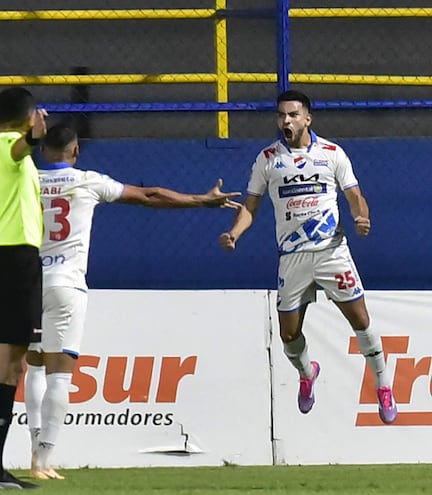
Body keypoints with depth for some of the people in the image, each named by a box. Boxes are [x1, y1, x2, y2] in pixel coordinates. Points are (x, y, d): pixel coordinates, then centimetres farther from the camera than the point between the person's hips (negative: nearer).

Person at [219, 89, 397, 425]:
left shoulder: (332, 154, 0)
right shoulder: (268, 159, 3)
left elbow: (355, 196, 4)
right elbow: (251, 206, 5)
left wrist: (361, 218, -18)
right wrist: (234, 233, -14)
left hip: (332, 250, -1)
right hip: (292, 256, 1)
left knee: (360, 320, -2)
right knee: (289, 334, 4)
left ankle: (383, 387, 13)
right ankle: (307, 373, 37)